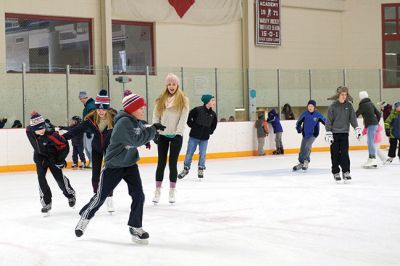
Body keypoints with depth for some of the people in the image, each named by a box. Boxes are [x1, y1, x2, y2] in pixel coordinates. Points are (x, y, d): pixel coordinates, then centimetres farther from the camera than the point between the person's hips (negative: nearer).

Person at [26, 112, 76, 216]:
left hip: (53, 156, -3)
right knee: (40, 177, -12)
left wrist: (60, 159, -19)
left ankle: (70, 195, 26)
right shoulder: (29, 131, -20)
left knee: (59, 177, -2)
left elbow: (64, 145, -23)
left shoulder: (50, 134, -35)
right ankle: (46, 203, -5)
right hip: (40, 156, 3)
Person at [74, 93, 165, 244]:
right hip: (114, 165, -7)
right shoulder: (123, 122, -24)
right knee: (101, 196, 5)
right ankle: (85, 217, 27)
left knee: (138, 195, -3)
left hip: (130, 164, 7)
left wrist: (152, 132, -3)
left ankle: (135, 227, 8)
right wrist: (152, 130, -24)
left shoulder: (135, 121, 3)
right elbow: (136, 140, -30)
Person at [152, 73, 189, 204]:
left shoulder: (183, 100, -1)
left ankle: (172, 192, 8)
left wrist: (178, 133, -15)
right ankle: (157, 191, 10)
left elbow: (183, 118, -7)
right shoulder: (161, 100, 8)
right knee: (161, 163, 4)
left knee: (173, 163, 0)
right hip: (163, 135, 2)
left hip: (175, 136, -2)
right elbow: (156, 117, 6)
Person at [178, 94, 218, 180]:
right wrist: (193, 126, -3)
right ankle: (186, 169, 21)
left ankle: (201, 170, 20)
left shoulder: (213, 114, -1)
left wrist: (210, 131, 7)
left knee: (202, 154, 4)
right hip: (194, 136, -3)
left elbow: (214, 125, 16)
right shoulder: (197, 110, -13)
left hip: (204, 138, 3)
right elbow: (189, 119, -5)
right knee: (189, 153, 5)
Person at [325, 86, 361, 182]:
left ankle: (346, 172, 0)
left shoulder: (349, 105, 3)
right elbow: (328, 120, -3)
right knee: (335, 154, 3)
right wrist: (328, 133, -8)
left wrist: (357, 129, -5)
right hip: (334, 133, -1)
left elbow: (353, 118, 5)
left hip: (344, 133, 1)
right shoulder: (333, 106, -4)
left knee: (345, 153, -4)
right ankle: (336, 173, 12)